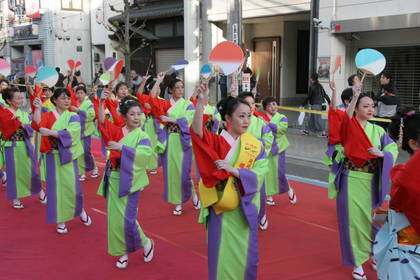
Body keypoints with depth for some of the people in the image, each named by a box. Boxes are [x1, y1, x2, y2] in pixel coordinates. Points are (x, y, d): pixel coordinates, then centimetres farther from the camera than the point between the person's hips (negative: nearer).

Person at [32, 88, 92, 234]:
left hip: (68, 156, -1)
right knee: (56, 188, 3)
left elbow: (70, 133, -17)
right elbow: (37, 125, -15)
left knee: (72, 187, -3)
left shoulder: (73, 117, 1)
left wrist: (50, 132, -25)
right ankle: (60, 220, 16)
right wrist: (37, 108, -25)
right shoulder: (47, 115, 6)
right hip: (52, 156, 1)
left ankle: (80, 210, 26)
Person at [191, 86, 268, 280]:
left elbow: (259, 175, -10)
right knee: (221, 256, 7)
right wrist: (201, 104, -41)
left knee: (245, 256, 10)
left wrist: (231, 169, -22)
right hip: (220, 209, -1)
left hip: (245, 210, 2)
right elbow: (197, 132, -25)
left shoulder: (256, 146, 1)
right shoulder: (217, 142, -5)